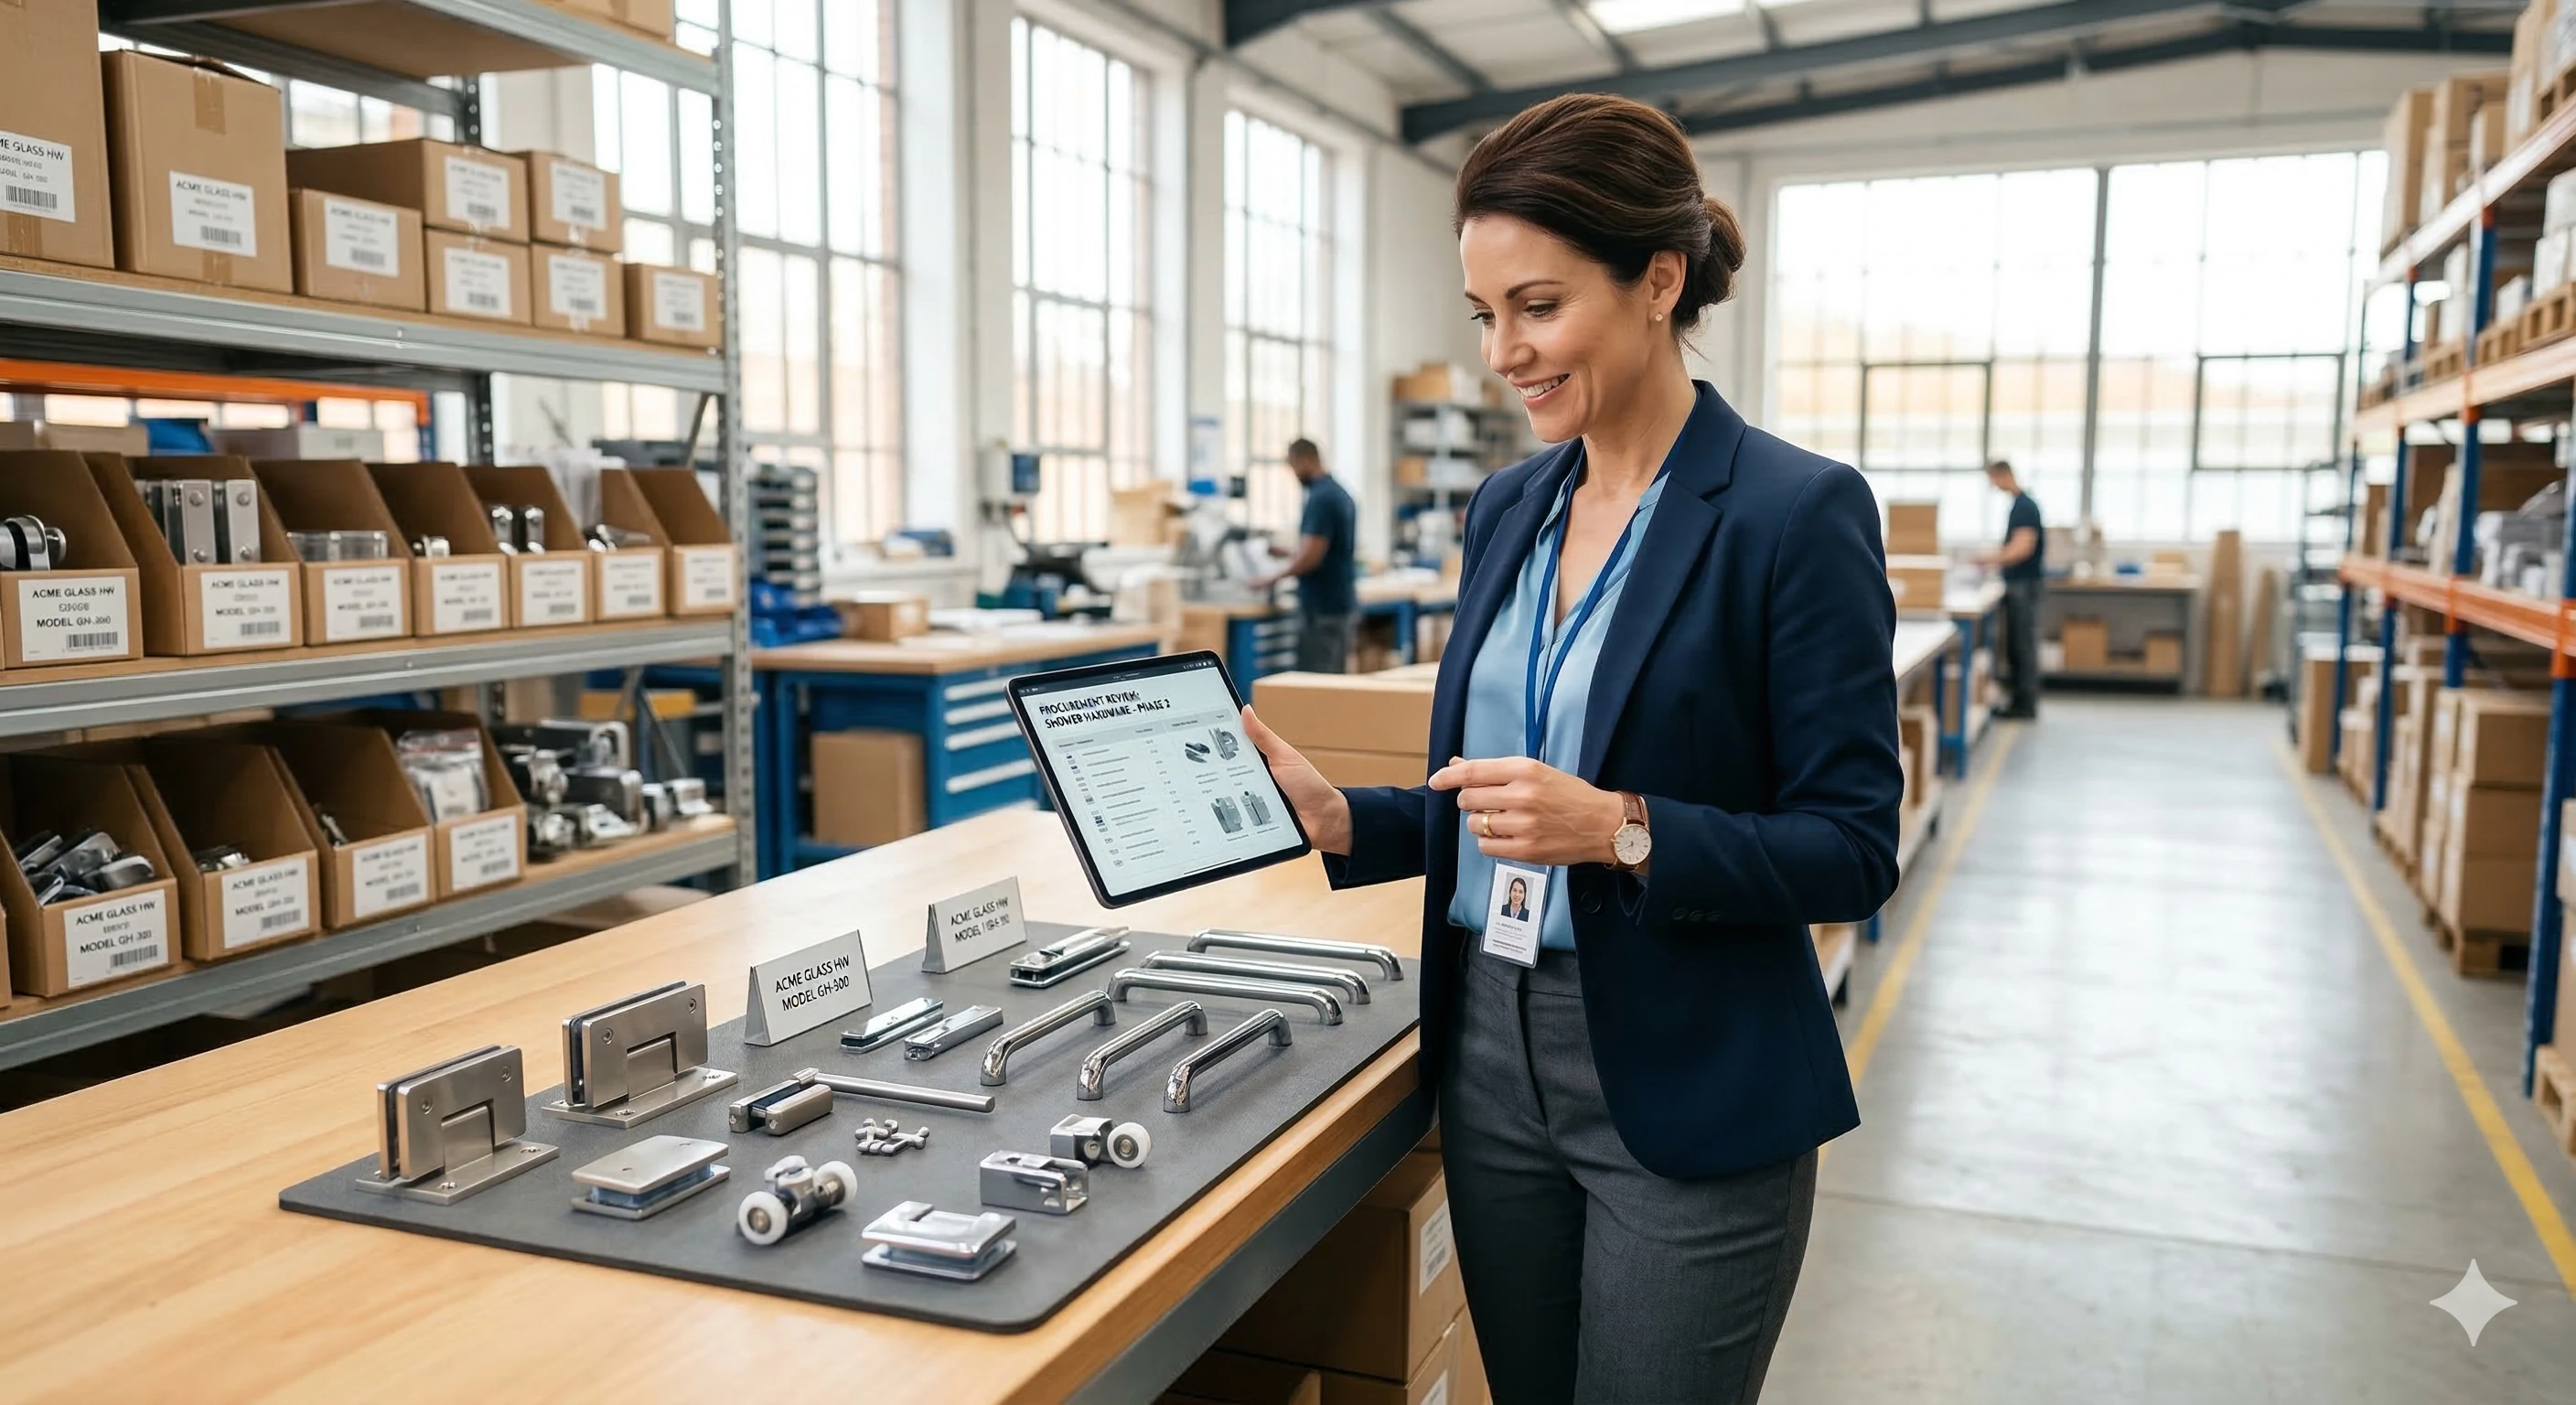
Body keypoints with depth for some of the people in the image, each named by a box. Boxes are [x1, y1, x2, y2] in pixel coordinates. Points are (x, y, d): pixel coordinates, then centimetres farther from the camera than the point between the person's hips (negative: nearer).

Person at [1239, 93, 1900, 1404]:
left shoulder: (1797, 511, -13)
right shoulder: (1507, 508, 7)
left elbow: (1854, 849, -13)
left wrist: (1621, 831, -25)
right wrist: (1340, 818, -3)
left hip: (1687, 1098, -6)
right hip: (1492, 1061, 6)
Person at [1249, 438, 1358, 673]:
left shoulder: (1320, 499, -17)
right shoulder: (1340, 493, 13)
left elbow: (1311, 556, -21)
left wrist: (1271, 579, -10)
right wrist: (1288, 554, 22)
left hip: (1322, 608, -10)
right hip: (1341, 603, 10)